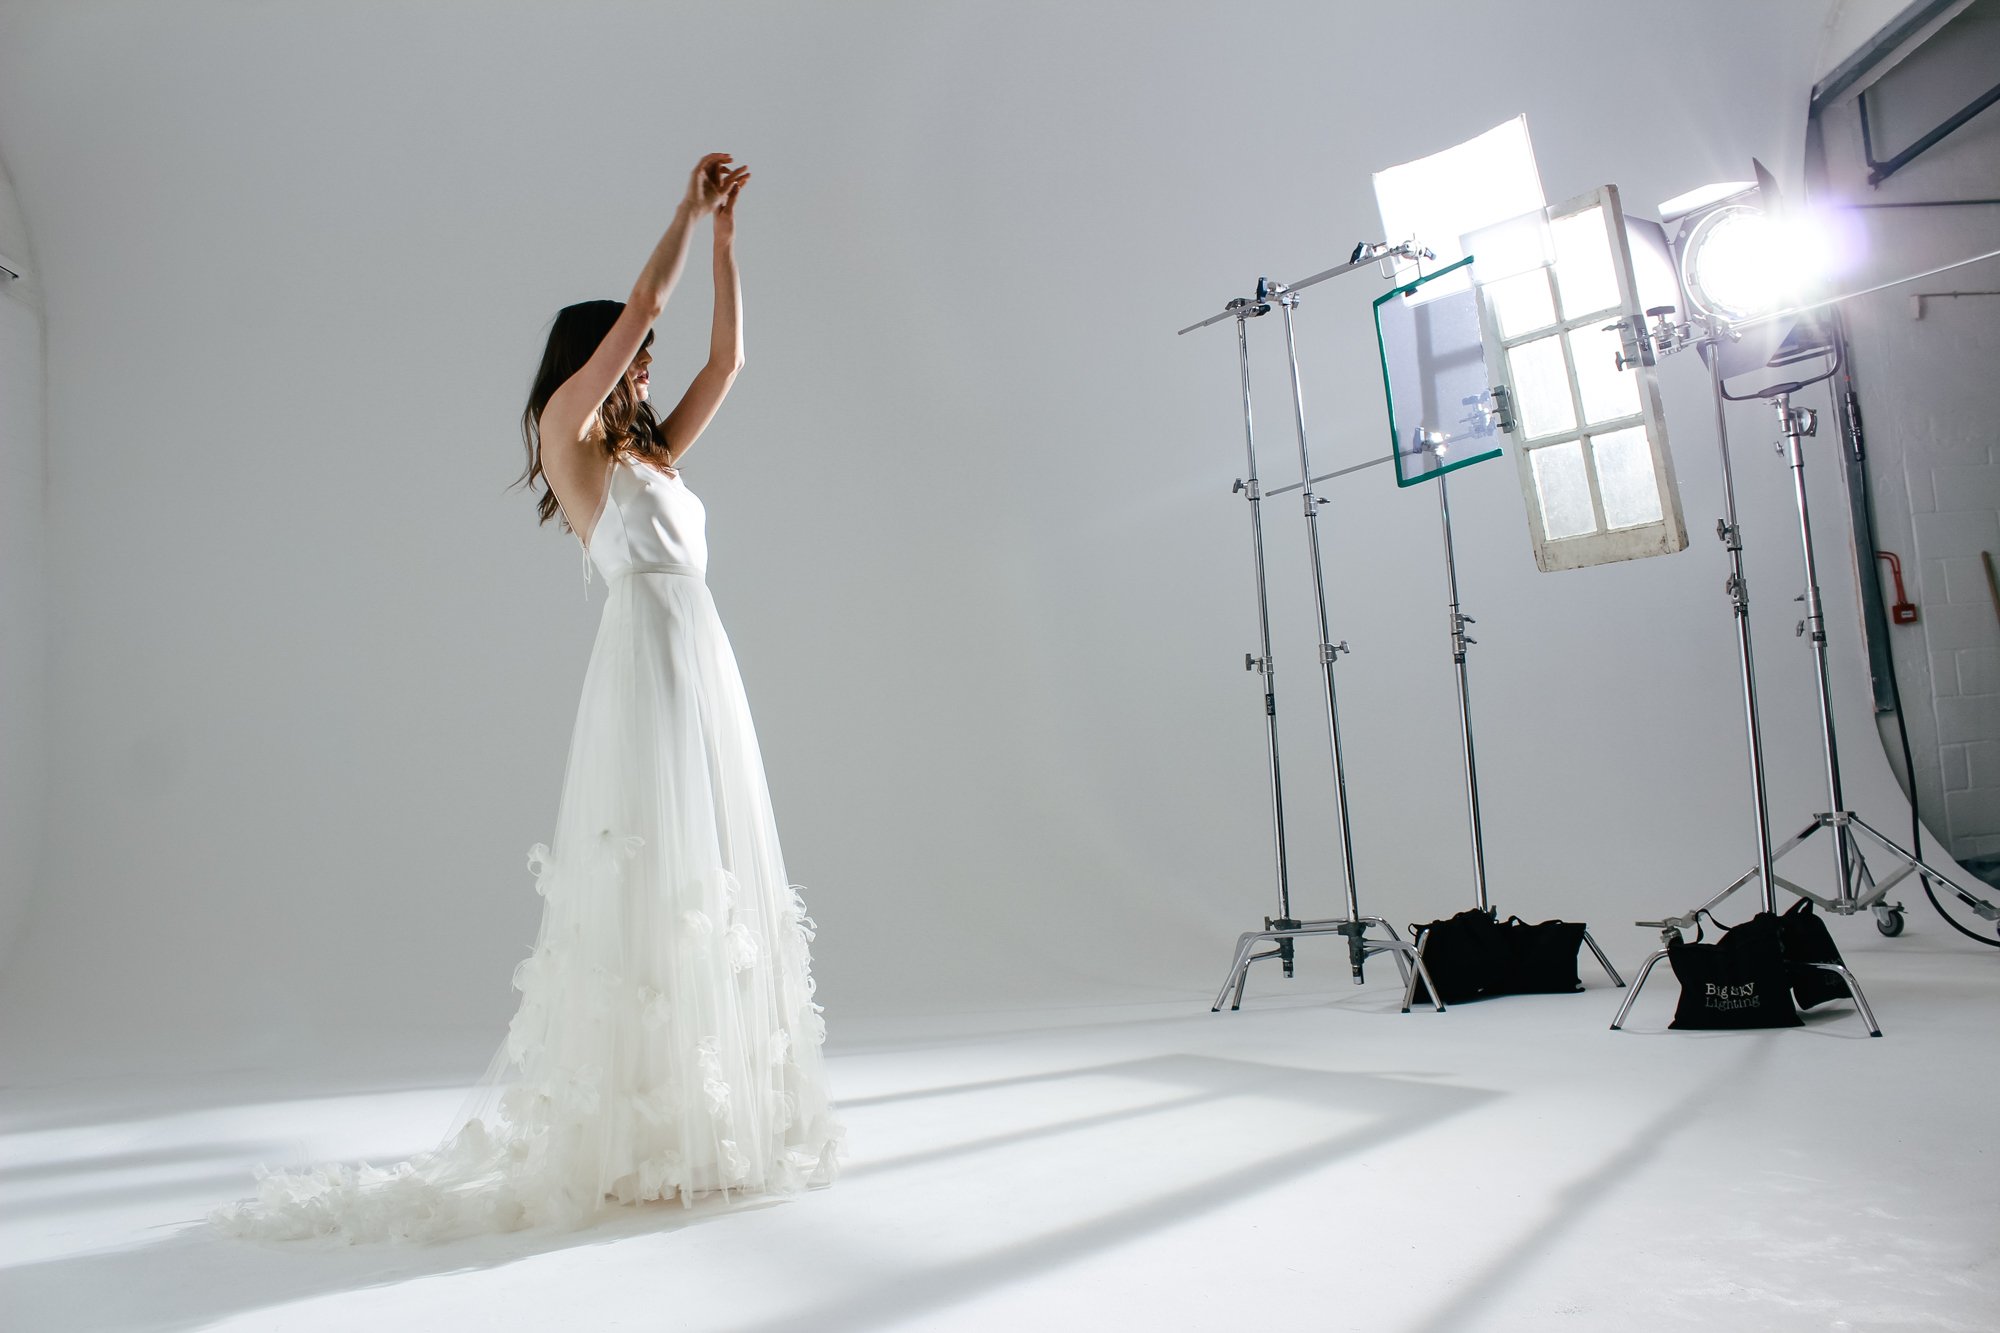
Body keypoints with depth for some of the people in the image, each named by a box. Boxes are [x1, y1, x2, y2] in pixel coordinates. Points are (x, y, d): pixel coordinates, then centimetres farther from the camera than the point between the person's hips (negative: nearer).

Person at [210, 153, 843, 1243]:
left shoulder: (651, 454, 23)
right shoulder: (565, 433, 4)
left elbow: (725, 359, 24)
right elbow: (638, 305, 0)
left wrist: (723, 237, 25)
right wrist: (688, 209, 13)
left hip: (703, 665, 8)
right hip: (646, 663, -8)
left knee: (704, 885, 6)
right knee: (644, 882, -8)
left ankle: (698, 1114, 13)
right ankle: (626, 1129, -1)